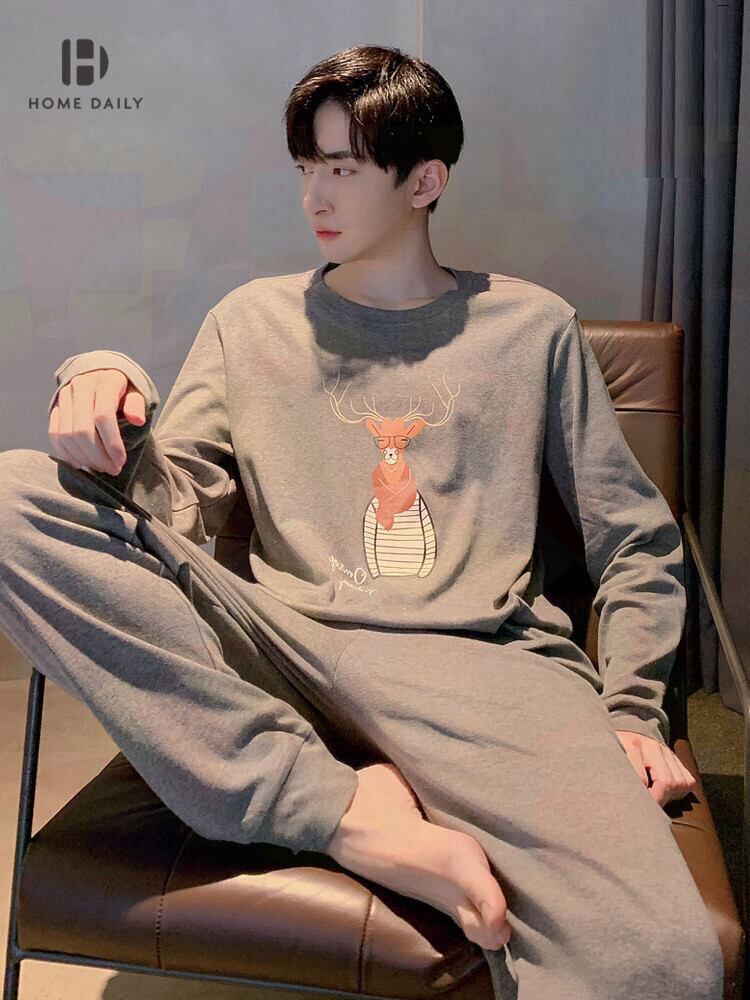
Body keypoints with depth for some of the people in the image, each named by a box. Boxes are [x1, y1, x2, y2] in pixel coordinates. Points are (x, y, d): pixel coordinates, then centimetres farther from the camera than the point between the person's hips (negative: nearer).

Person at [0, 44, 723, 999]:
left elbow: (636, 542, 17)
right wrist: (112, 410, -12)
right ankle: (342, 806, -23)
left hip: (485, 658, -3)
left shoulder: (532, 326, 15)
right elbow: (174, 503, 9)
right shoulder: (251, 321, 19)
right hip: (281, 645, 4)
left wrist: (629, 713, 5)